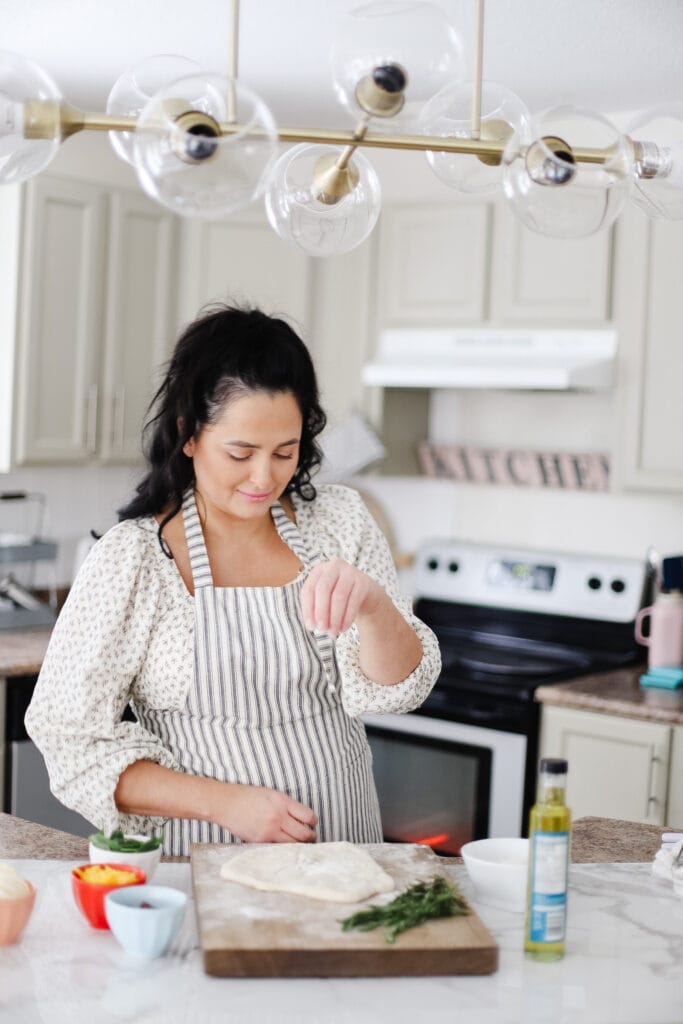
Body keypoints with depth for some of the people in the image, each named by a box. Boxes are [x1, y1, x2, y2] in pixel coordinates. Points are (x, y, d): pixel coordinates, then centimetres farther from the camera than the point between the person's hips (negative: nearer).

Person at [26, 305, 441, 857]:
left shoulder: (339, 522, 5)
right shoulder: (130, 559, -5)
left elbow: (398, 687, -1)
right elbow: (71, 740, -5)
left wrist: (371, 603, -21)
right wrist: (225, 802, -13)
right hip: (206, 867, -3)